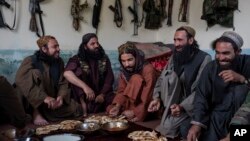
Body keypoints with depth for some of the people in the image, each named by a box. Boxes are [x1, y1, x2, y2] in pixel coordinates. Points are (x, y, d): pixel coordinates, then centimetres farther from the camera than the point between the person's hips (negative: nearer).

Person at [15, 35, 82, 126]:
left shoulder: (59, 62, 3)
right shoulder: (31, 60, -14)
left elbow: (63, 82, -1)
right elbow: (21, 80, -31)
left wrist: (61, 96, -24)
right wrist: (44, 97, -41)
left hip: (52, 100, 5)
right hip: (33, 103, -5)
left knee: (76, 108, -6)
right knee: (36, 73, -29)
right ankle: (36, 113, -22)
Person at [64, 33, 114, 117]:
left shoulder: (104, 59, 7)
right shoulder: (78, 59, -4)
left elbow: (109, 79, 3)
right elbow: (67, 73, -23)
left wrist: (102, 94, -14)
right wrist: (85, 86, -37)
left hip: (102, 94, 1)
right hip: (85, 96, -1)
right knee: (78, 72, -24)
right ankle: (83, 103, -21)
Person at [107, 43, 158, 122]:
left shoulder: (148, 70, -23)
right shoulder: (124, 70, -1)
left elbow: (148, 97, -26)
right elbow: (122, 91, 0)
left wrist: (135, 112, -29)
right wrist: (118, 106, -19)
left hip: (147, 108, -6)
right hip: (133, 103, 6)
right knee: (110, 109, -12)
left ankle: (135, 115, -24)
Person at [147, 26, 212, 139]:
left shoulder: (204, 59, -10)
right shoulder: (174, 57, 12)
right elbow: (162, 80, 16)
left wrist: (182, 106, -27)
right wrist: (157, 98, -2)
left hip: (189, 110, -6)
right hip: (170, 108, 6)